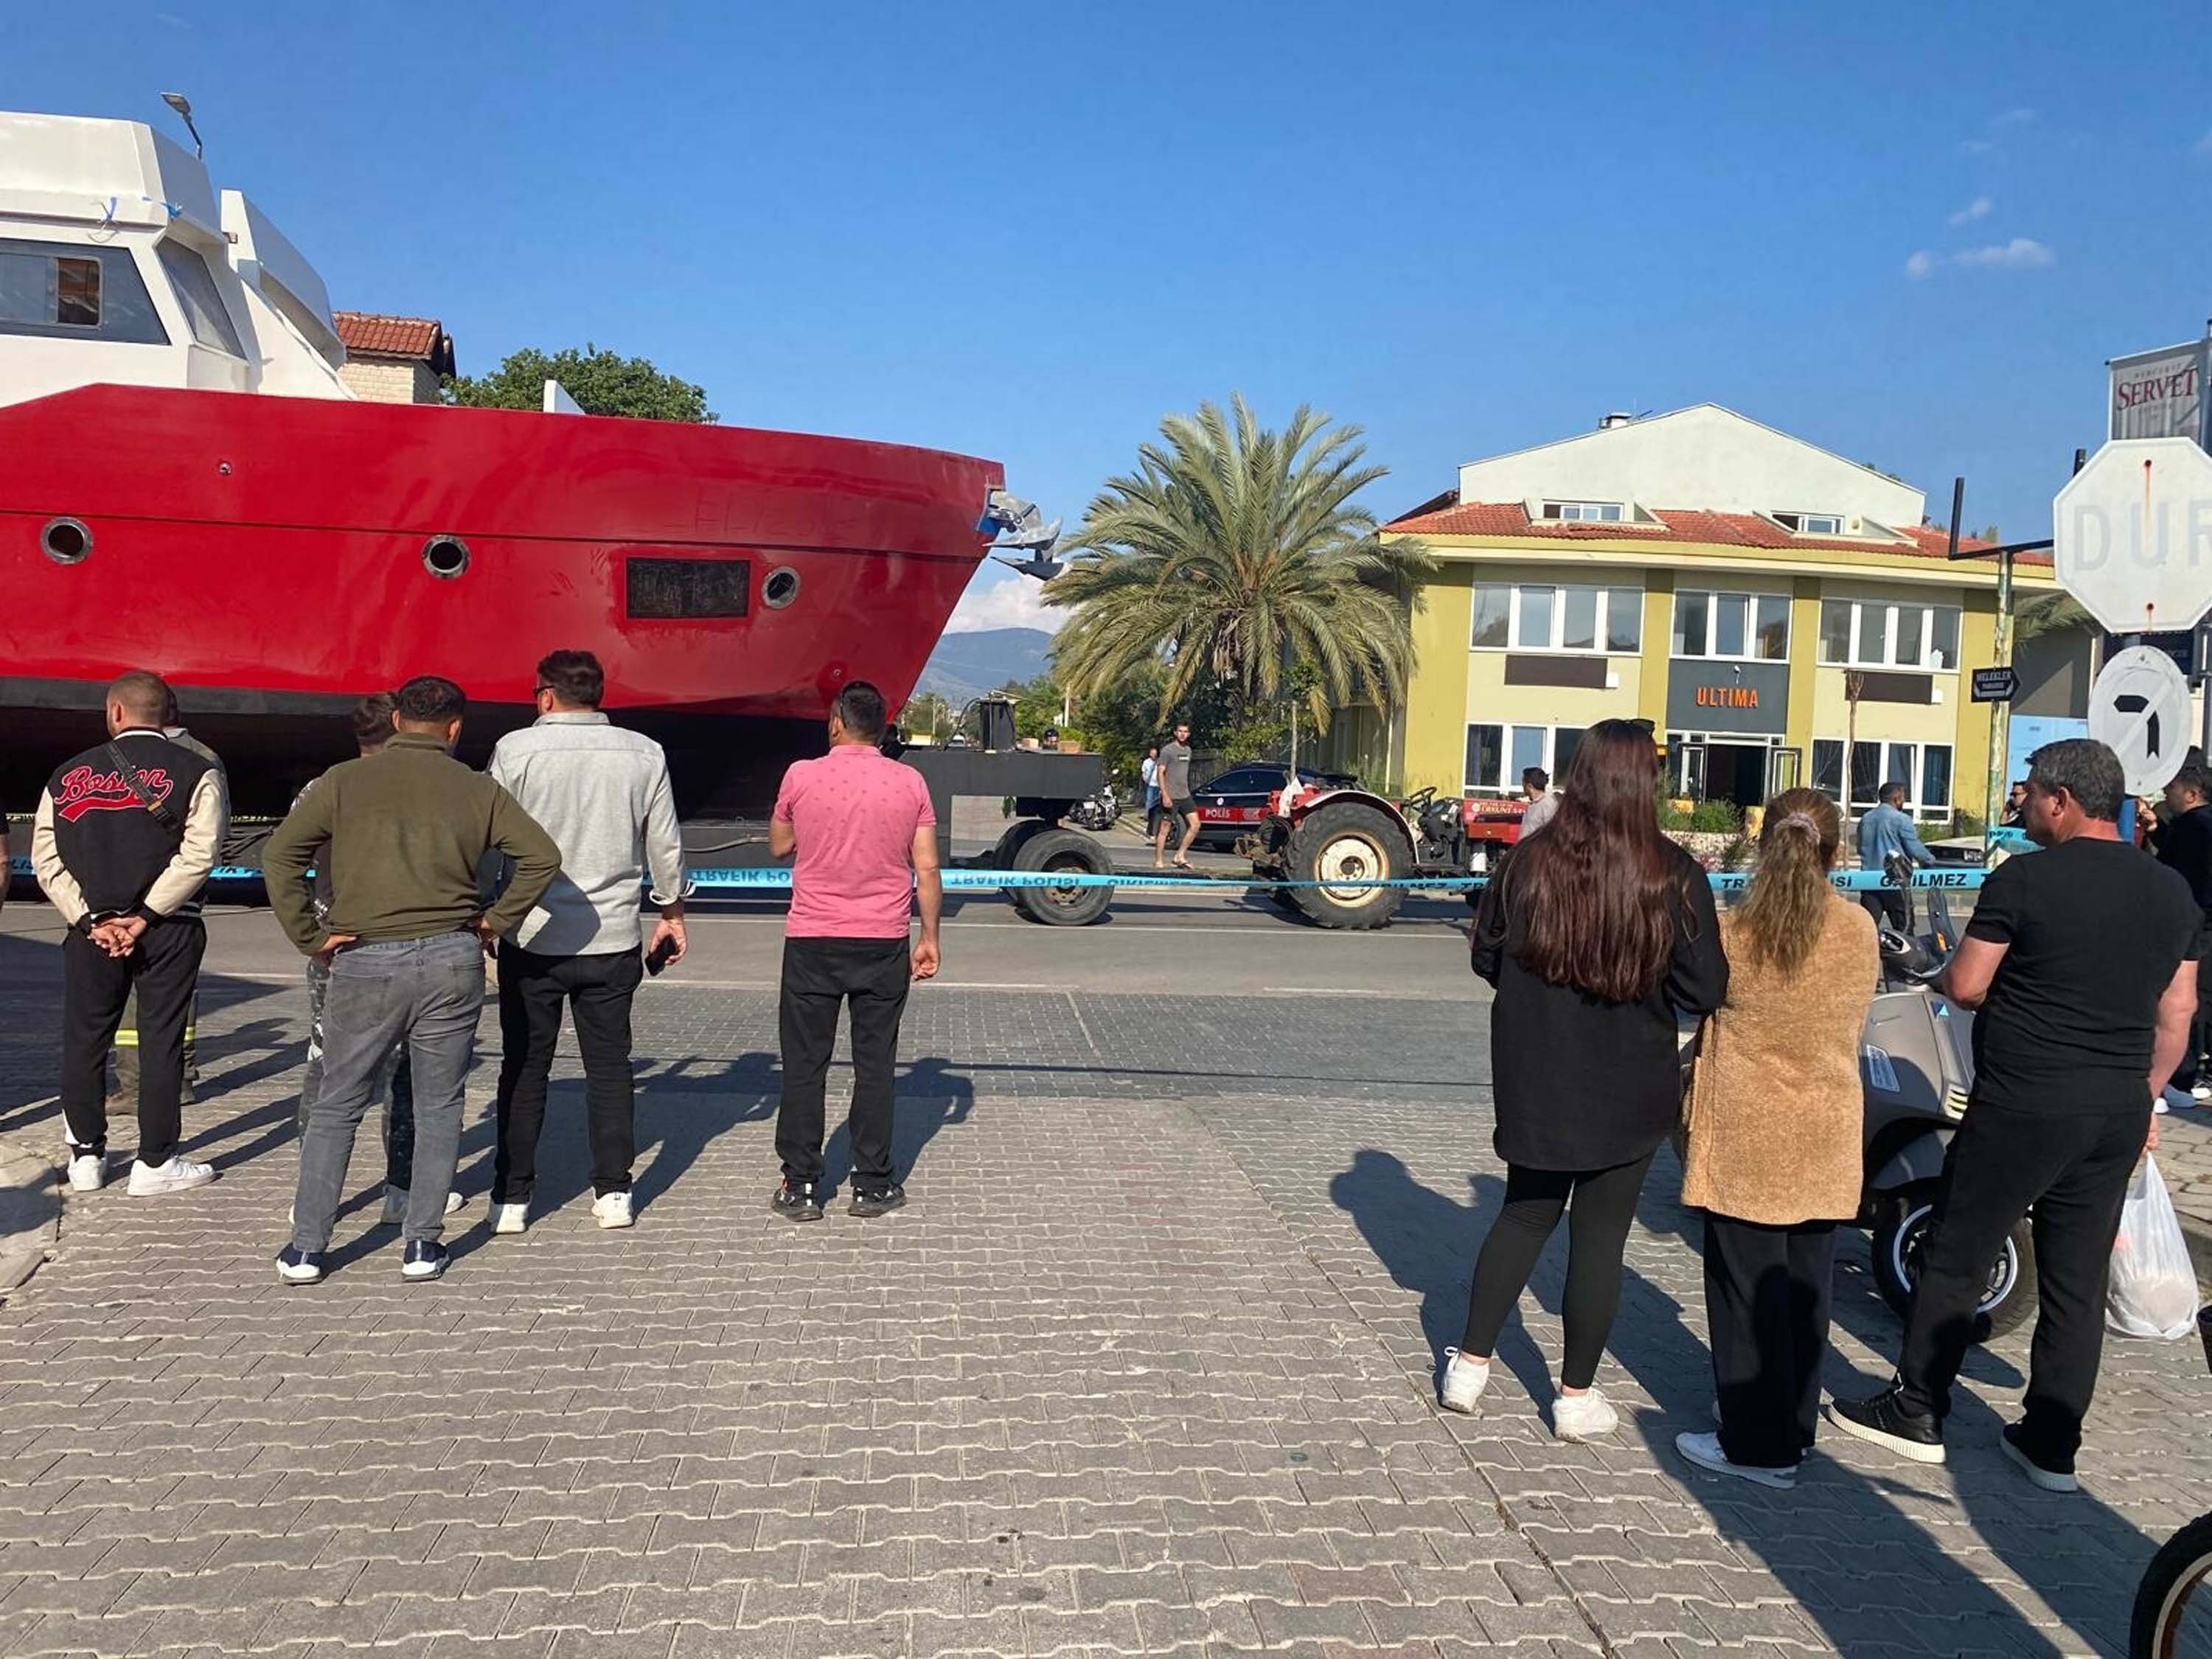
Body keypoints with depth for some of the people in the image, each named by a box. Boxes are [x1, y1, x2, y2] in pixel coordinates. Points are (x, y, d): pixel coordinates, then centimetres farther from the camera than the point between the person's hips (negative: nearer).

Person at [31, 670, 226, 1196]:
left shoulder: (69, 774, 7)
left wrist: (92, 920, -4)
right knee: (161, 1041, 3)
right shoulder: (194, 771, -2)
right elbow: (198, 852, -13)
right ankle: (156, 1163, 7)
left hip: (91, 929, 2)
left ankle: (86, 1157, 20)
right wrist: (145, 916, -10)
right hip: (168, 930, -2)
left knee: (85, 1040, 14)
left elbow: (46, 860, 1)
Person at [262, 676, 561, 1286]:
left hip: (364, 961, 0)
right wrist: (497, 920, 6)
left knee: (337, 1107, 12)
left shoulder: (345, 780, 3)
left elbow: (280, 854, -4)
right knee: (439, 1107, 11)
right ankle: (422, 1244, 14)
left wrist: (311, 937, 0)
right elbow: (542, 854, 1)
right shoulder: (476, 789, 5)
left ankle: (305, 1248, 16)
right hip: (451, 960, 0)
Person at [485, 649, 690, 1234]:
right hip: (613, 939, 2)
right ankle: (613, 1192, 14)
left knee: (524, 1068, 9)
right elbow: (665, 846, 5)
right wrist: (672, 912, 18)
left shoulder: (515, 749, -6)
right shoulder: (644, 754, 1)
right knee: (609, 1065, 11)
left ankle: (511, 1198, 14)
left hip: (532, 937, -1)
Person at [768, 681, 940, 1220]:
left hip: (812, 943, -1)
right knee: (874, 1065, 9)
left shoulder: (801, 776, -5)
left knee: (804, 1066, 8)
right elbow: (927, 868, -1)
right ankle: (873, 1185, 14)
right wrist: (930, 937, 6)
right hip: (883, 946, 1)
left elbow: (779, 846, 11)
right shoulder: (910, 783, -1)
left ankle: (801, 1187, 11)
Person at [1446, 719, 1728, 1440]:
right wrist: (1645, 976, 7)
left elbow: (1487, 959, 3)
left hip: (1536, 1082, 2)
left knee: (1524, 1216, 20)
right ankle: (1577, 1397, 20)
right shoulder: (1673, 874, -14)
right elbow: (1705, 990, -11)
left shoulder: (1530, 862, -8)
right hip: (1628, 1090, -2)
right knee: (1601, 1234, 10)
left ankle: (1470, 1363, 24)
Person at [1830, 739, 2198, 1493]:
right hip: (2118, 1114, 6)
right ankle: (2052, 1445, 20)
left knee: (1955, 1261, 7)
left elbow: (1965, 986, -11)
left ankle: (1915, 1412, 16)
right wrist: (2144, 1096, 19)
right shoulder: (2174, 893, 7)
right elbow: (2178, 1013, 11)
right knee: (2078, 1282, 12)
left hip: (2023, 1109, -6)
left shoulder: (2025, 880, -13)